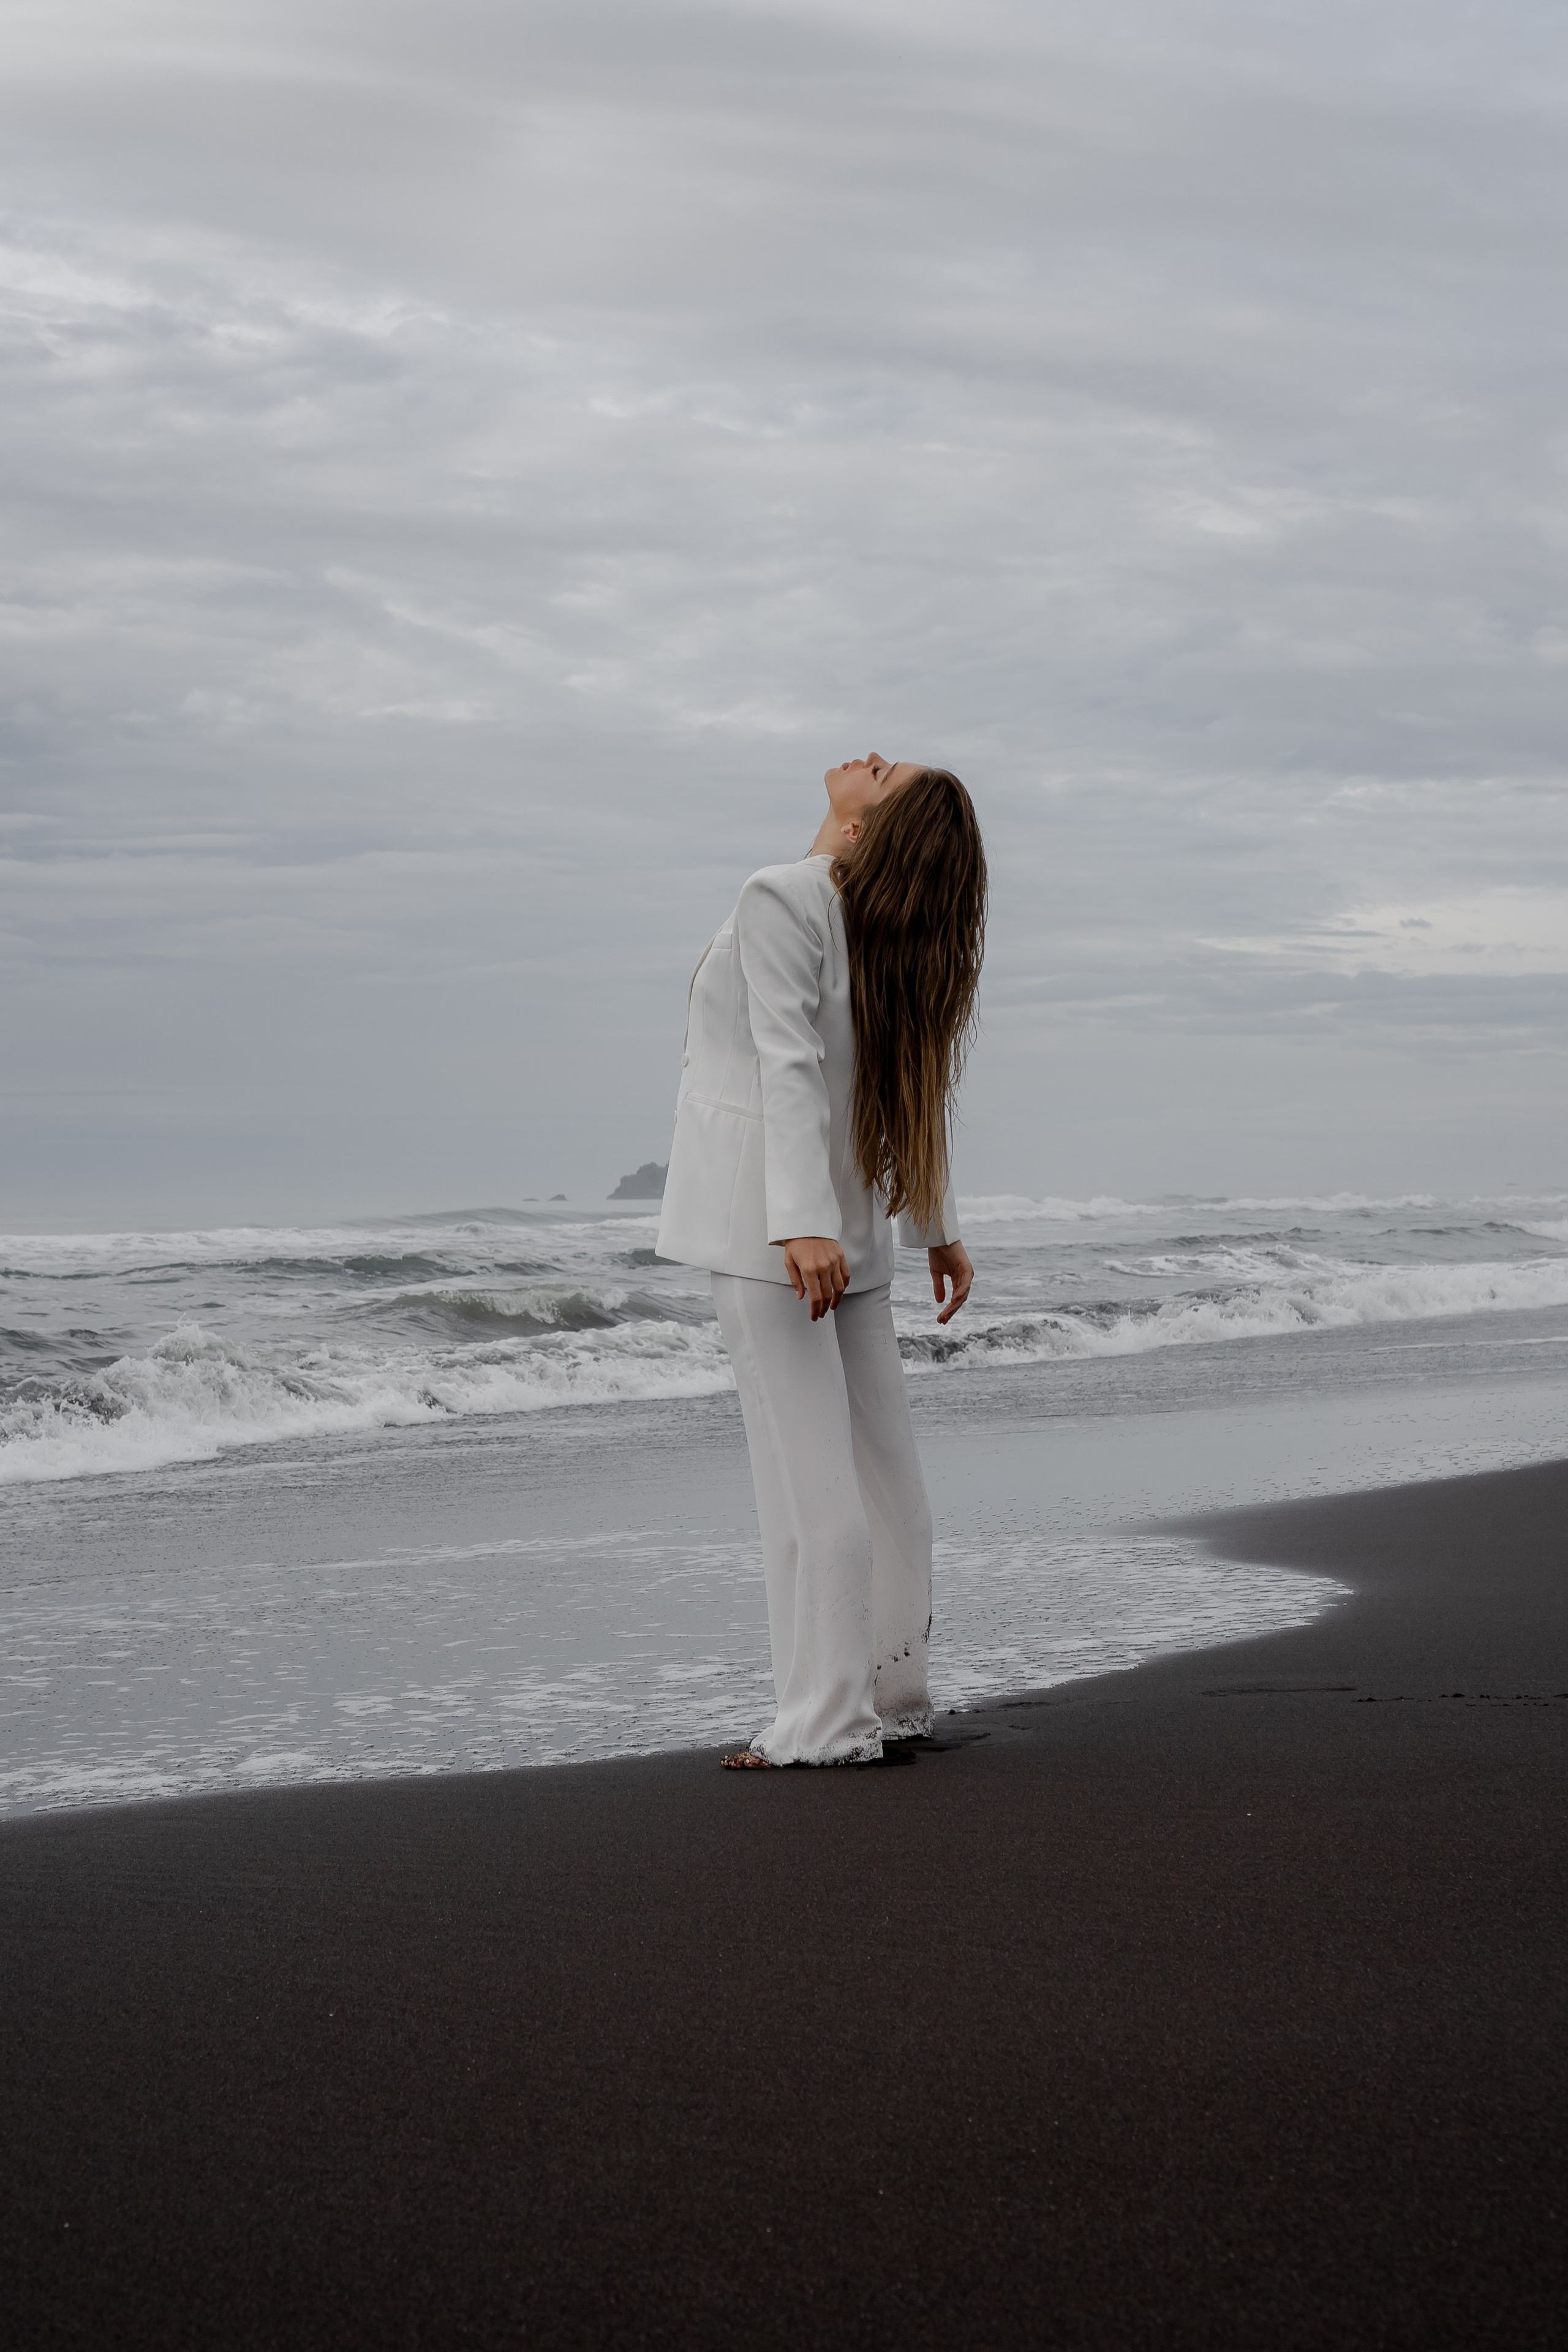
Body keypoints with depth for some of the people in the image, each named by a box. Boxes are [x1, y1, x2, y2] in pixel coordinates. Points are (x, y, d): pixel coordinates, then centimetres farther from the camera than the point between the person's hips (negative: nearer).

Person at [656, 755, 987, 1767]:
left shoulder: (782, 898, -13)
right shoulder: (889, 927, 11)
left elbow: (790, 1067, -21)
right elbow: (918, 1080, 15)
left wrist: (803, 1224, -27)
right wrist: (937, 1225, 21)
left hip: (773, 1217, -8)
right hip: (851, 1222, 8)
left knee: (809, 1467, -9)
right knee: (883, 1465, 10)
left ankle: (829, 1721, -8)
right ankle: (892, 1698, 18)